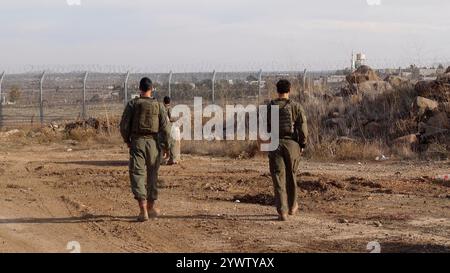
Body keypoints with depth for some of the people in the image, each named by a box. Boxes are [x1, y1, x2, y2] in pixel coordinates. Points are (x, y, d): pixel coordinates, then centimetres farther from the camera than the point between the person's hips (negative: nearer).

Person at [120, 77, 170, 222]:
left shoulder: (133, 104, -3)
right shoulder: (158, 105, 0)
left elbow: (124, 125, -5)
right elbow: (165, 128, -4)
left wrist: (127, 140, 11)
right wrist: (165, 143, 11)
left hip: (137, 142, -2)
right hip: (153, 142, 2)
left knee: (137, 174, -5)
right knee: (152, 175, 16)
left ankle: (143, 209, -18)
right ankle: (151, 206, 27)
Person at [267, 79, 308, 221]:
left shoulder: (269, 107, 1)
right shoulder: (296, 107, -4)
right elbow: (303, 128, -7)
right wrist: (302, 145, 4)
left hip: (274, 145, 0)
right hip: (292, 145, 0)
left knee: (278, 178, 0)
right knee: (291, 175, 18)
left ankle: (282, 211, -9)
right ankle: (292, 206, 33)